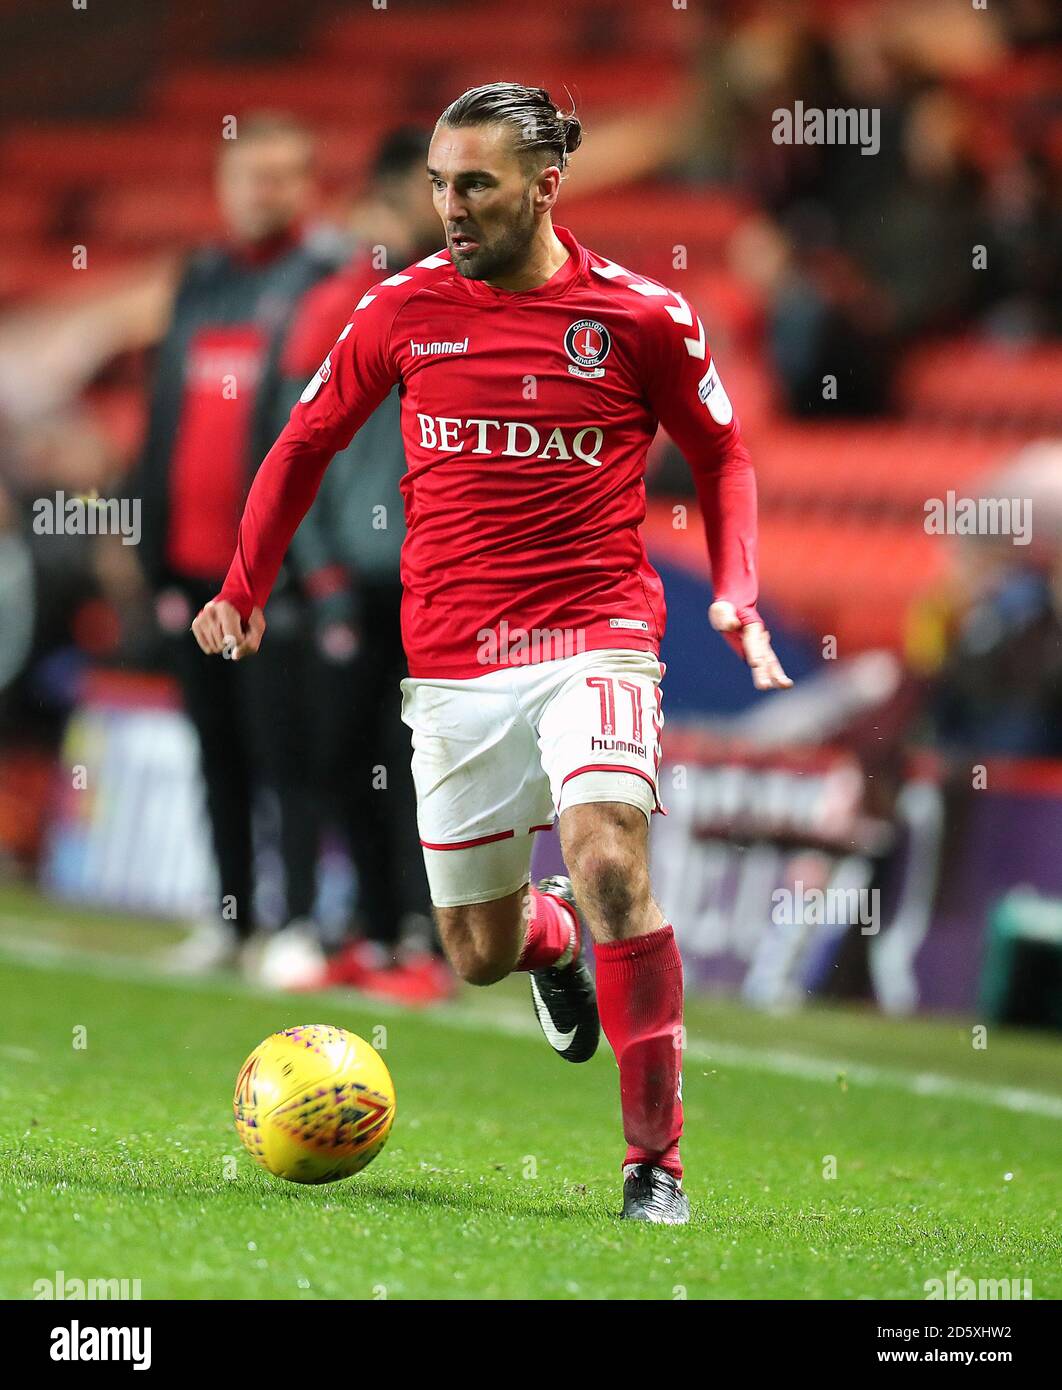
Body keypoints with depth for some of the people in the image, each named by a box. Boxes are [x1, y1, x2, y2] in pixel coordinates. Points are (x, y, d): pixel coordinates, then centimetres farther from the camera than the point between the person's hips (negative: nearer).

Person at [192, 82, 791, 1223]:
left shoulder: (640, 316, -3)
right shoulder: (403, 307, 2)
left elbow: (720, 454, 11)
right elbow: (308, 440, 16)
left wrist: (734, 596, -2)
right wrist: (243, 588, 10)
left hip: (595, 637, -3)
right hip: (453, 666, 3)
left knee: (610, 861, -27)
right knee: (480, 953, 7)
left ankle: (656, 1160, -17)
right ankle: (550, 935, 47)